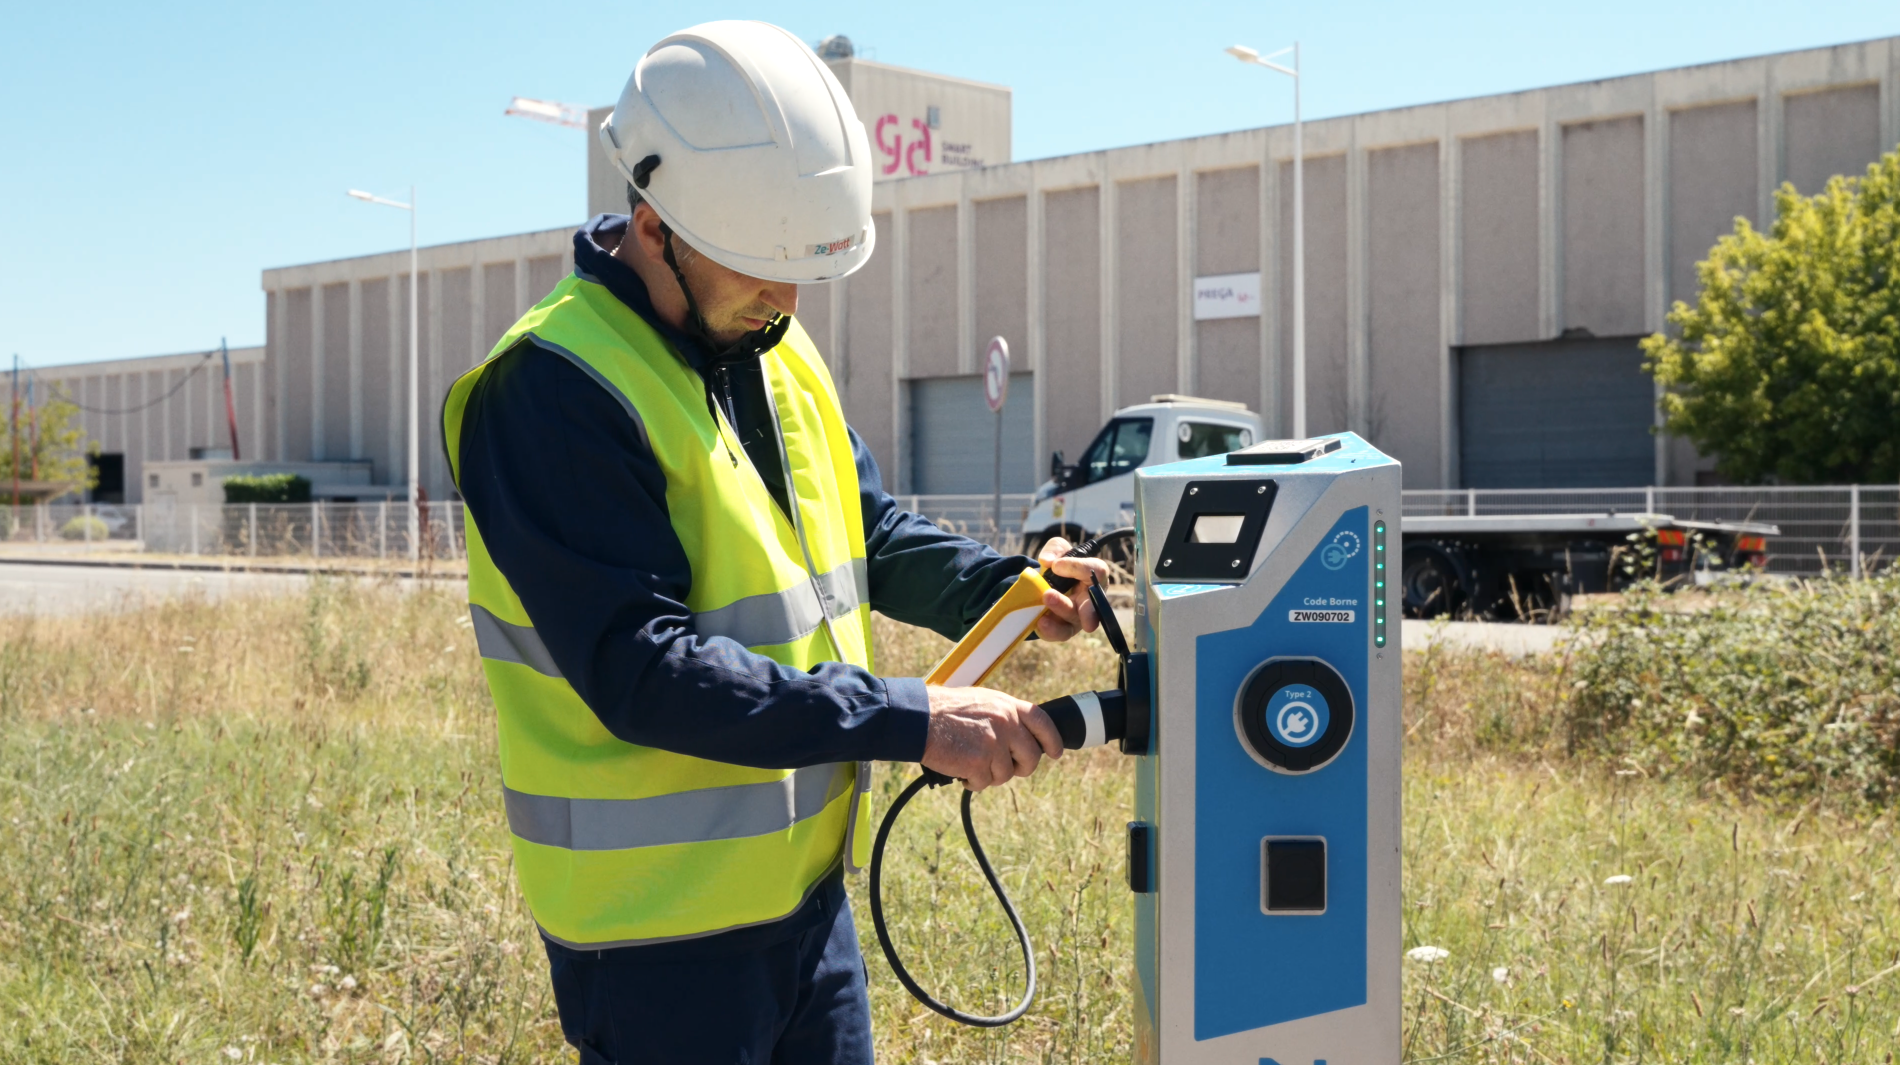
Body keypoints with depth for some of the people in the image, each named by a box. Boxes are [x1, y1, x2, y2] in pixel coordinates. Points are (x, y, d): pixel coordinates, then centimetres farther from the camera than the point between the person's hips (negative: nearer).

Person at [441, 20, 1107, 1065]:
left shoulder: (776, 352, 7)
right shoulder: (552, 391, -20)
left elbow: (874, 534, 19)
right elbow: (640, 670, -26)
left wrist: (1003, 589, -1)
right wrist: (910, 721, -28)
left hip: (806, 885, 8)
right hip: (660, 925, -8)